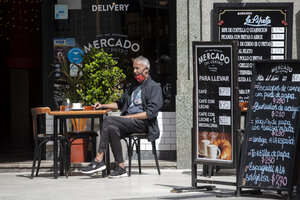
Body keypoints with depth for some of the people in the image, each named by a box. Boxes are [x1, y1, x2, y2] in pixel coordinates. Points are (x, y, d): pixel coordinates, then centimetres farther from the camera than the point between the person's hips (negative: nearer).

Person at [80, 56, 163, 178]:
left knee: (108, 121, -25)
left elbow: (150, 113, -10)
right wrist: (103, 106, 20)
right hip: (128, 122, 7)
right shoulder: (133, 86, 27)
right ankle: (120, 167, -29)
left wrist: (128, 117, -14)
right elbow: (120, 103, 37)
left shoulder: (154, 87, 1)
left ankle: (98, 160, -24)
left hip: (143, 123, -7)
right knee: (112, 129, -27)